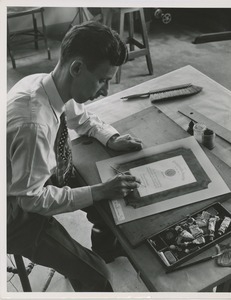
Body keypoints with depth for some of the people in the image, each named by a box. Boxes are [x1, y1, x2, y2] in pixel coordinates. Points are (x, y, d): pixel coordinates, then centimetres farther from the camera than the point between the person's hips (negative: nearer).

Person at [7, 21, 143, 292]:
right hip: (19, 210, -8)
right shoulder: (32, 122, -38)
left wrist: (112, 139, -10)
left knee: (115, 198, 11)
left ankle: (106, 249, 38)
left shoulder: (49, 85, -13)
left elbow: (82, 118, 8)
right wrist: (99, 192, -27)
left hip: (47, 175, 8)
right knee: (95, 276, -11)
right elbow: (31, 197, -29)